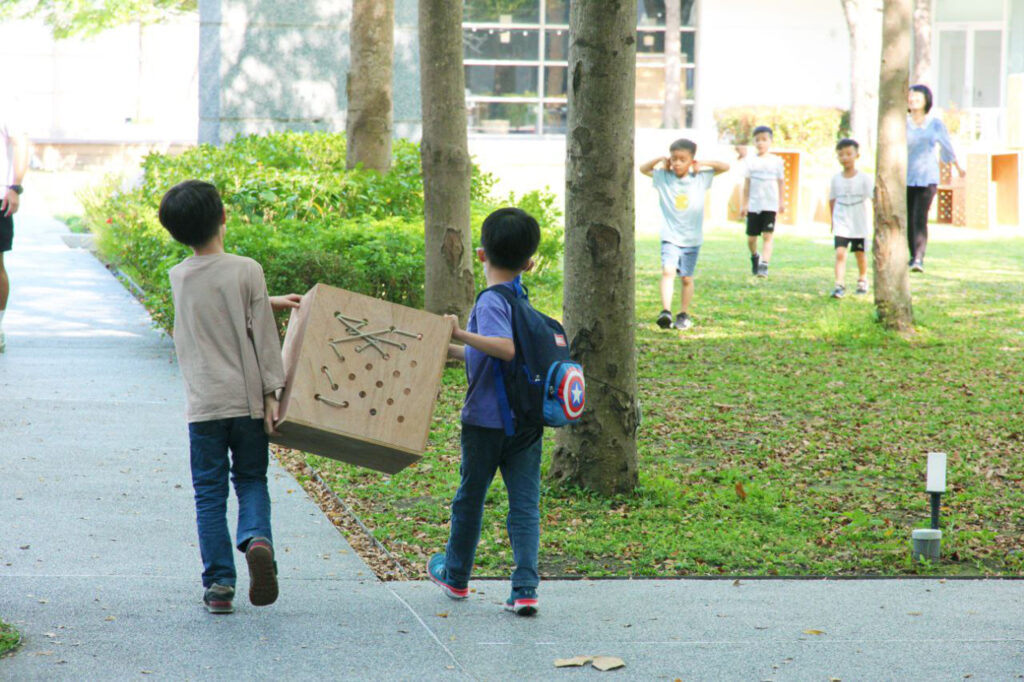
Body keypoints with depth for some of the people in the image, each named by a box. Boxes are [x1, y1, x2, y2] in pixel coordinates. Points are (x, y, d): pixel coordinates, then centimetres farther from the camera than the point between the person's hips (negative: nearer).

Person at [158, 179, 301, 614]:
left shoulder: (178, 277, 3)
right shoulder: (246, 271, -7)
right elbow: (263, 336, -7)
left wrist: (270, 302, 25)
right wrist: (271, 393, -3)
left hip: (203, 404, 1)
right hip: (247, 399, -1)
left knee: (209, 492, 8)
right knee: (251, 480, 13)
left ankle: (219, 584, 4)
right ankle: (256, 538, -16)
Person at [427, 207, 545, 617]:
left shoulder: (490, 302, -14)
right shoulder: (522, 301, 11)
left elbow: (507, 348, -31)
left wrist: (461, 334, -29)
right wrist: (451, 350, 27)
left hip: (486, 419, -6)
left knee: (470, 498, 13)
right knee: (525, 505, 2)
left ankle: (456, 576, 31)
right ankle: (525, 589, -8)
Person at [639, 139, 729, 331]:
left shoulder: (701, 178, 1)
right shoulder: (663, 177, 1)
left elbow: (725, 167, 5)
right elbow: (643, 169, 10)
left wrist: (703, 164, -2)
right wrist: (660, 160, -1)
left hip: (692, 238, 1)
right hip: (670, 237, -1)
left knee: (686, 278, 9)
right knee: (668, 271, -20)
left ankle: (684, 315, 22)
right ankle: (666, 311, -30)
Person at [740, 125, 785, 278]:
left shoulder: (776, 161, 2)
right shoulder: (750, 161, 4)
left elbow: (781, 182, 7)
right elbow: (747, 184, 6)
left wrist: (781, 202, 6)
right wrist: (743, 204, 4)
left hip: (770, 205, -1)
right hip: (754, 205, 1)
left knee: (768, 236, -11)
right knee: (751, 237, 8)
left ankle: (763, 265, -16)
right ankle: (754, 257, 36)